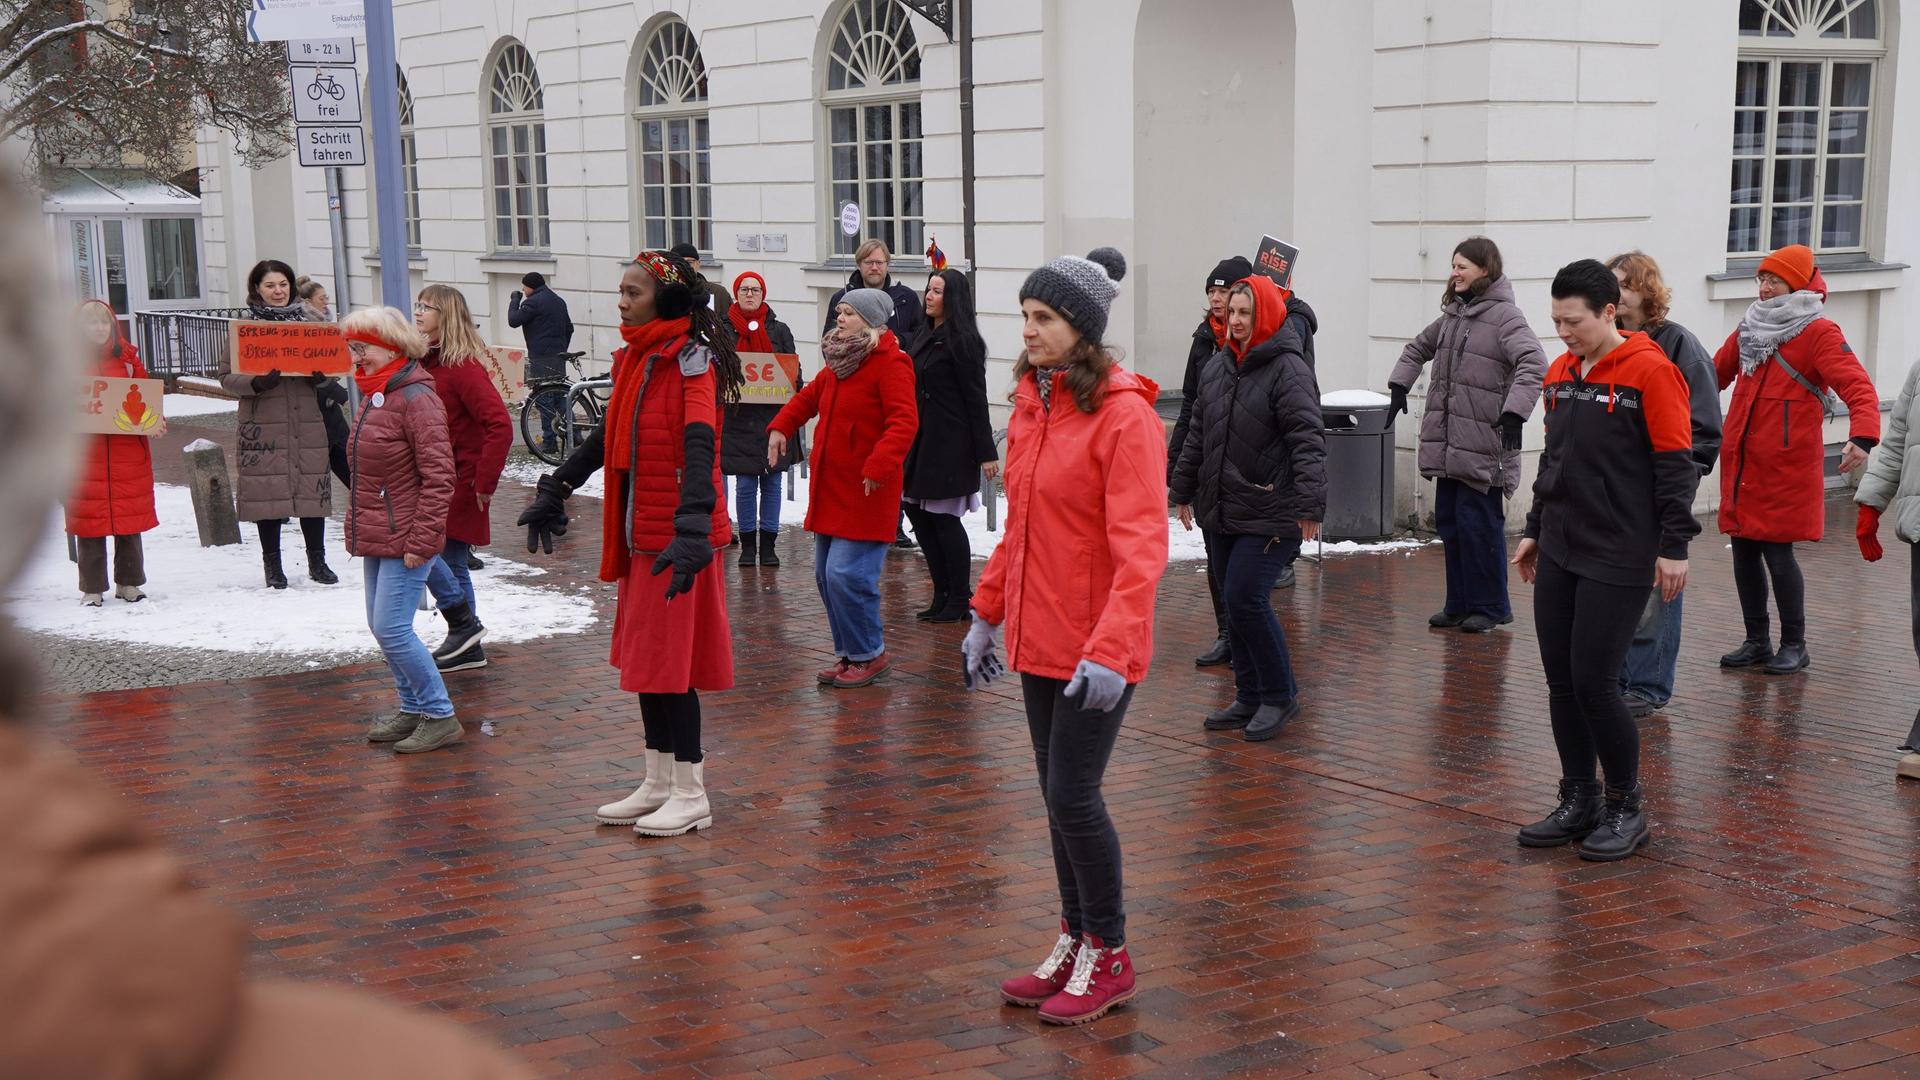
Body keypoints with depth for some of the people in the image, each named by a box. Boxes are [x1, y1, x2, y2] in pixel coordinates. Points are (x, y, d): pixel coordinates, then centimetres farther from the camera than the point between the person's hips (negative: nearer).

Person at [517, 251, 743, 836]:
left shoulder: (691, 360, -14)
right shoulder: (633, 360, 12)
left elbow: (699, 445, -26)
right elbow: (610, 436, 24)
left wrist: (691, 529, -37)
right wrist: (554, 490, 29)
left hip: (677, 536, -8)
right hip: (640, 534, 8)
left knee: (670, 661, -3)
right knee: (642, 656, 13)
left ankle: (690, 795, 8)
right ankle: (658, 784, 24)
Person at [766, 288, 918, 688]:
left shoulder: (890, 364, -13)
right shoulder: (839, 363, 14)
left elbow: (904, 421, -23)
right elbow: (809, 397, 29)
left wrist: (880, 464, -34)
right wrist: (781, 427, 13)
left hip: (865, 493, -9)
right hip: (830, 489, 9)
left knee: (847, 574, -12)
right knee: (825, 574, 11)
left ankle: (870, 655, 5)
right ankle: (849, 653, 23)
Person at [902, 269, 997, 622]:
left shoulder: (962, 340, -11)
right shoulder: (922, 335, 13)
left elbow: (976, 399, -13)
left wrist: (986, 453, -15)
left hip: (951, 443, -8)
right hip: (922, 440, 8)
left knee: (945, 517, -3)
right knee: (918, 513, 9)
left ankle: (959, 600, 8)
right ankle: (943, 595, 19)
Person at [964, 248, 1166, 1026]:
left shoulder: (1123, 414, -15)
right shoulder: (1031, 405, 9)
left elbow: (1140, 546, -20)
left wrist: (1109, 649, -27)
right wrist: (986, 614, 16)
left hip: (1095, 647, -7)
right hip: (1038, 639, 7)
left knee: (1073, 795, -4)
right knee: (1058, 794, 14)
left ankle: (1109, 959, 14)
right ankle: (1074, 942, 27)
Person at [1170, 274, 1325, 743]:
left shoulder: (1289, 369, -11)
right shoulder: (1218, 367, 12)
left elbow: (1308, 441, -19)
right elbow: (1198, 434, 21)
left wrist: (1310, 505, -26)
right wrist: (1183, 490, 24)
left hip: (1269, 515, -7)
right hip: (1220, 512, 7)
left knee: (1246, 600, -13)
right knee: (1236, 604, 11)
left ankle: (1280, 695, 4)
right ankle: (1250, 699, 22)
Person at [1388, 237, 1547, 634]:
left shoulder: (1505, 315, -11)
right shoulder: (1452, 313, 15)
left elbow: (1533, 363, -24)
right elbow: (1418, 347, 32)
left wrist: (1514, 414, -33)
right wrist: (1399, 386, 20)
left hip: (1484, 445, -8)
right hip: (1447, 444, 8)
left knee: (1478, 525, -4)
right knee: (1448, 522, 12)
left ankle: (1489, 607, 8)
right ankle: (1460, 604, 22)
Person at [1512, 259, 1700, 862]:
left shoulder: (1650, 371, -11)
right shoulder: (1560, 373, 11)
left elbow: (1676, 466, -12)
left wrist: (1673, 547, -14)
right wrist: (1536, 529, 22)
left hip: (1619, 558, -7)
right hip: (1558, 553, 7)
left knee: (1593, 683, -7)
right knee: (1560, 681, 8)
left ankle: (1626, 809, 10)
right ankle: (1578, 801, 22)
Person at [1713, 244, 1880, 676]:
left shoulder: (1818, 333, -8)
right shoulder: (1749, 328, 12)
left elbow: (1859, 388, -17)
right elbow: (1716, 373, 25)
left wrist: (1862, 437, -33)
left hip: (1784, 469, -6)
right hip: (1741, 462, 6)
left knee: (1777, 551, -4)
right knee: (1744, 550, 8)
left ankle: (1794, 645, 10)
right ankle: (1757, 641, 21)